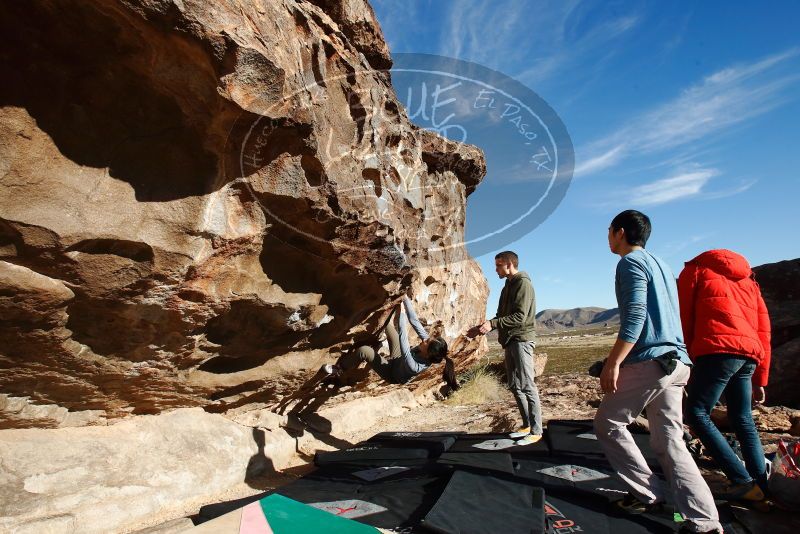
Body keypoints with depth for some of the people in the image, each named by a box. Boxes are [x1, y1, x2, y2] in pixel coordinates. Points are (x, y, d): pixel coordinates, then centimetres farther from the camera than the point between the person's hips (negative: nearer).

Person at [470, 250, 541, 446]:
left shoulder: (523, 283, -11)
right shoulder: (508, 286, 17)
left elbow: (520, 316, -21)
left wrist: (492, 323, -24)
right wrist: (483, 327, 12)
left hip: (521, 340, -9)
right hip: (510, 341, 9)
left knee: (527, 385, -6)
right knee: (515, 386, 12)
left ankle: (536, 431, 1)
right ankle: (527, 425, 21)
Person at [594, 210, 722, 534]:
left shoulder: (631, 262, -6)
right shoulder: (660, 264, 22)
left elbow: (635, 316, -18)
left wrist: (613, 364, -19)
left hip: (648, 361, -9)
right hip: (676, 362, 9)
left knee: (608, 423, 6)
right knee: (669, 441, 8)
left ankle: (647, 495, 9)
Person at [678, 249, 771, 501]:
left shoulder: (694, 270, 14)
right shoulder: (748, 280, 30)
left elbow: (684, 321, 5)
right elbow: (763, 330, 24)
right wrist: (759, 380, 25)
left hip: (717, 350, -7)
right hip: (749, 355, 7)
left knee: (697, 414, -4)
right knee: (743, 422, 16)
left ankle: (743, 481, -9)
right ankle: (762, 485, 11)